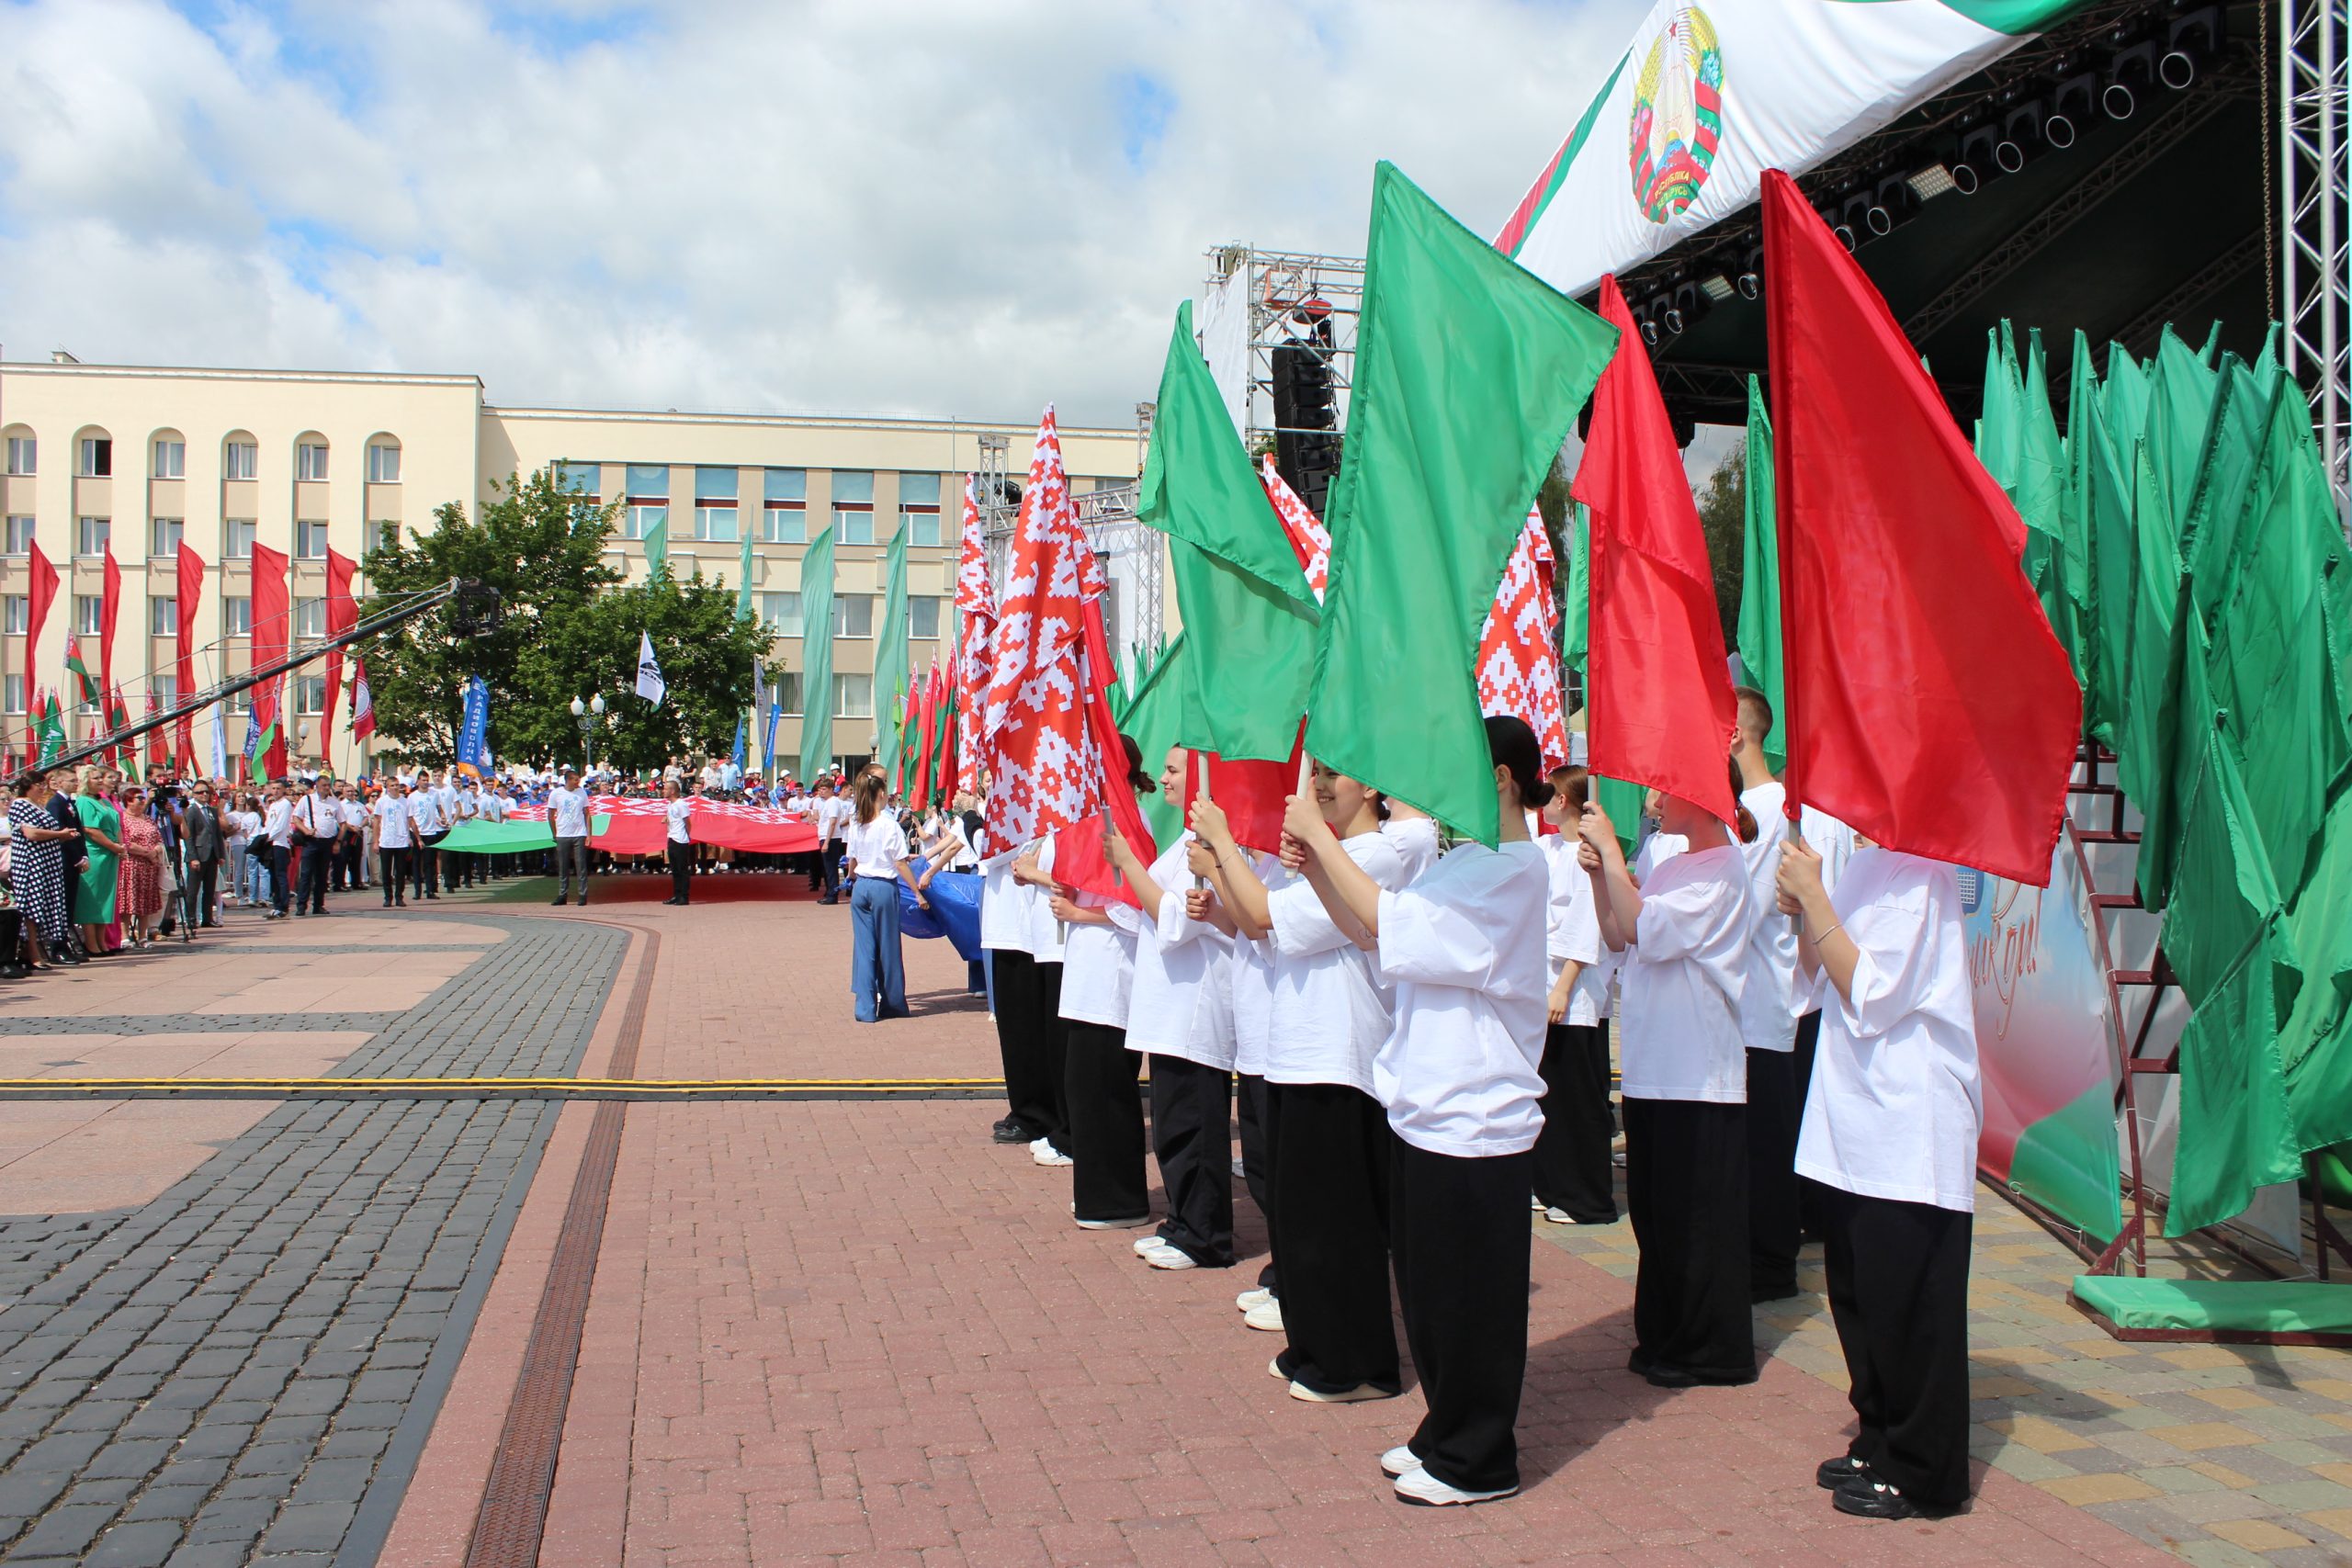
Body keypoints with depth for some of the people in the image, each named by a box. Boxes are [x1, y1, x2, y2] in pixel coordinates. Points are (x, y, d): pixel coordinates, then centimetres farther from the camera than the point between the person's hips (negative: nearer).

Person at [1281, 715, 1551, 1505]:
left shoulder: (1510, 868, -17)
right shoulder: (1468, 861, 13)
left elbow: (1386, 921, -24)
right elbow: (1370, 933, 11)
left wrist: (1321, 836, -17)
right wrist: (1316, 865, -1)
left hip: (1473, 1117, -9)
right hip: (1427, 1106, 10)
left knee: (1469, 1297, 3)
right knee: (1428, 1287, 18)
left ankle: (1477, 1461, 17)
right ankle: (1445, 1432, 32)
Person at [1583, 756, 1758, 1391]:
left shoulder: (1720, 869, -13)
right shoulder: (1672, 867, 13)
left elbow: (1640, 928, -23)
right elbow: (1617, 937, 14)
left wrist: (1610, 849, -18)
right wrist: (1599, 874, 1)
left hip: (1699, 1077, -9)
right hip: (1653, 1070, 9)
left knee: (1698, 1217, 0)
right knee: (1656, 1213, 15)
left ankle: (1715, 1351, 12)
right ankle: (1665, 1336, 26)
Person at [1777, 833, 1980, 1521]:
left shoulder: (1918, 873, -15)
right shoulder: (1862, 866, 12)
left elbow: (1872, 998, -21)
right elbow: (1818, 989, 15)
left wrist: (1814, 899, -20)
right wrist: (1803, 916, -2)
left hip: (1908, 1137, -9)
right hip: (1854, 1129, 9)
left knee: (1906, 1308, 2)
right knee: (1859, 1299, 16)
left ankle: (1922, 1475, 15)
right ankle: (1878, 1445, 30)